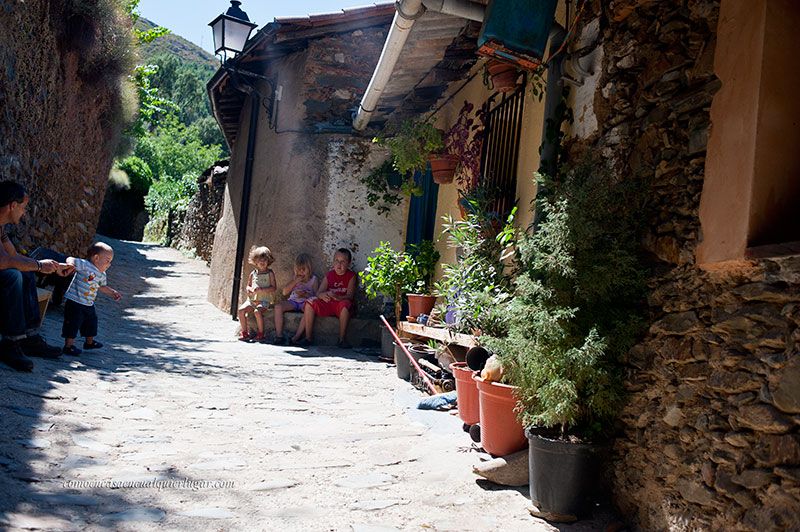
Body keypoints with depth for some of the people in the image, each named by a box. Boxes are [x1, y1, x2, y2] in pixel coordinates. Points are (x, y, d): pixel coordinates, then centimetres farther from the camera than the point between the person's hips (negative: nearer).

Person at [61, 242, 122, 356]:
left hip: (89, 305, 9)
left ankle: (89, 342, 44)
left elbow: (102, 287, 25)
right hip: (74, 302, -9)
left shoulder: (102, 275, 8)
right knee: (73, 324, -2)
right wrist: (70, 265, -45)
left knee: (91, 322, 22)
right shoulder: (85, 265, -17)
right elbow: (70, 260, -24)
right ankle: (68, 346, 11)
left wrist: (113, 293, 21)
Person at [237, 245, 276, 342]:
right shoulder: (253, 274, 14)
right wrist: (249, 289, -3)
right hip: (252, 299, 5)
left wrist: (261, 289, -18)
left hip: (264, 300, -5)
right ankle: (244, 332, -7)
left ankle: (261, 334, -18)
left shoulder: (270, 273, 2)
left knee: (257, 311, -33)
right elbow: (248, 286, 21)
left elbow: (273, 288, -5)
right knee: (241, 310, -21)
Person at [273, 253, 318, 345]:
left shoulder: (313, 279, 7)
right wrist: (295, 281, 0)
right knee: (278, 306, -24)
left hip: (305, 302, -3)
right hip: (292, 301, 4)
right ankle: (279, 336, -24)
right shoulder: (296, 278, 17)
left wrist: (305, 295, -18)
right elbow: (285, 292, 10)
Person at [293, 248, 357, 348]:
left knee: (345, 304, -38)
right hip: (327, 304, 4)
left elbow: (349, 296, -13)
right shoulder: (329, 275, 9)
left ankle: (342, 339, -28)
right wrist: (322, 295, -25)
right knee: (310, 302, -18)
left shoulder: (351, 276, -2)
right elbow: (319, 293, 1)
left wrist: (337, 297, -34)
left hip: (341, 303, -4)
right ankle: (308, 337, -14)